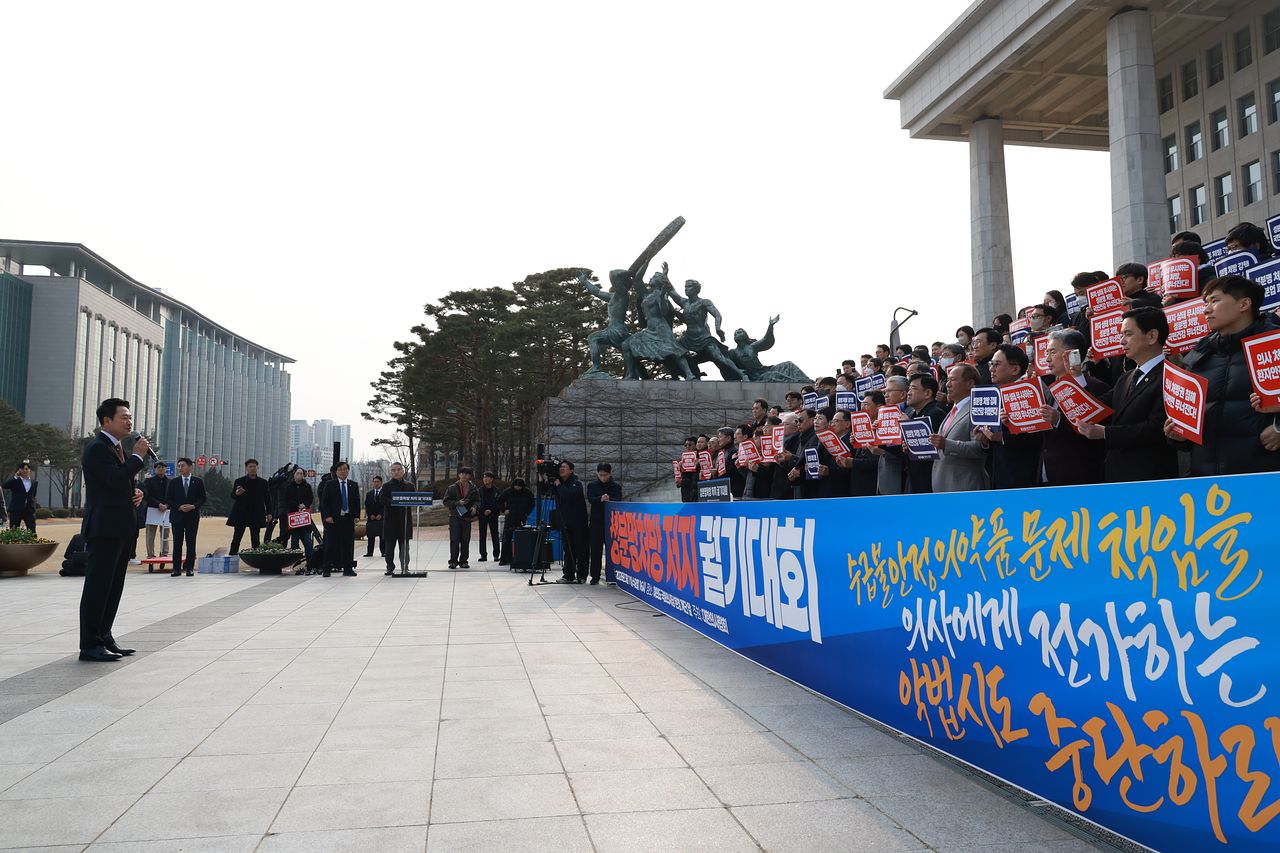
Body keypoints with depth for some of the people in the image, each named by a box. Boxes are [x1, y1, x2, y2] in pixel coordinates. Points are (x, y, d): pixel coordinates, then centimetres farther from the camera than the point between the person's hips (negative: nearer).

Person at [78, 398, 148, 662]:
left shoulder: (117, 447, 19)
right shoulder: (97, 448, -11)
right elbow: (116, 480, -24)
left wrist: (135, 492, 7)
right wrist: (137, 456, -14)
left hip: (121, 528, 10)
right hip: (105, 528, -10)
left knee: (113, 587, 13)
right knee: (97, 586, -6)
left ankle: (104, 639, 20)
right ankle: (90, 645, -2)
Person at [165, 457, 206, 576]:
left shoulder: (198, 482, 5)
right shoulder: (173, 482, 6)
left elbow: (202, 498, 4)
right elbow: (168, 500, 3)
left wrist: (193, 506, -13)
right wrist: (179, 507, -11)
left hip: (192, 516, -1)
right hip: (177, 516, 1)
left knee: (191, 543, 0)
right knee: (177, 543, 2)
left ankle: (189, 568, 5)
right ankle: (176, 568, 5)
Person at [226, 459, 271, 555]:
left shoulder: (263, 482, 8)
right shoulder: (239, 481, 3)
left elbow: (267, 499, 11)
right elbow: (232, 496, 1)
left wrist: (268, 513, 6)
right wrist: (236, 493, -23)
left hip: (256, 516, 1)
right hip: (240, 515, -1)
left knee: (255, 539, 2)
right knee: (236, 538, -1)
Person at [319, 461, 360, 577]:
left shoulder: (353, 486, 12)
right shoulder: (330, 485, 4)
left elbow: (357, 502, 12)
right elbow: (324, 502, 0)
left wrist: (356, 516, 0)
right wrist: (327, 516, -10)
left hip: (348, 519, 2)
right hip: (333, 519, -2)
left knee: (348, 544, 2)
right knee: (330, 544, -1)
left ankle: (348, 569, 7)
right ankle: (327, 569, 4)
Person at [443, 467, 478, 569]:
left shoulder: (473, 488, 8)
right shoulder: (452, 488, 5)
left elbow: (477, 501, 14)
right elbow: (446, 502, 2)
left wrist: (474, 507, -7)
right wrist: (457, 503, -12)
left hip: (467, 517, 2)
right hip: (454, 516, -2)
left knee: (466, 540, 2)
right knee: (454, 539, -6)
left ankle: (463, 561, 11)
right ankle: (453, 561, 2)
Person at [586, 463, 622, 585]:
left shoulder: (616, 486, 5)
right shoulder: (592, 486, 8)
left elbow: (618, 501, -8)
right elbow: (590, 499, -8)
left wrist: (609, 500, -30)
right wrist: (600, 499, -29)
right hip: (596, 522, 1)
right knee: (595, 550, 3)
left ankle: (611, 576, 0)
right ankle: (595, 576, 12)